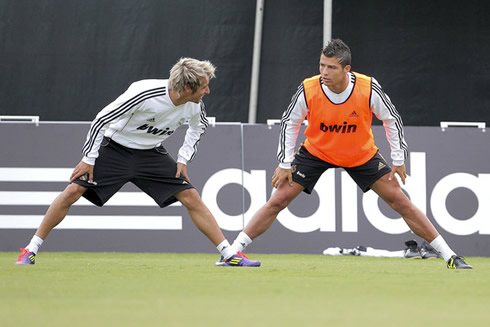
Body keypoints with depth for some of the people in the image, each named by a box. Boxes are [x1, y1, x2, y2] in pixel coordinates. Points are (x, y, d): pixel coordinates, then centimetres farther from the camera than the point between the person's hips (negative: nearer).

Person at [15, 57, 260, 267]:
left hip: (151, 154, 4)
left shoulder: (194, 104, -15)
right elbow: (102, 119, -22)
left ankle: (230, 254, -2)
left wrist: (183, 159, 2)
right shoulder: (145, 93, -33)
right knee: (73, 191, -14)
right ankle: (31, 250, -1)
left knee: (192, 198, -8)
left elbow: (198, 127, 12)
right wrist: (88, 159, -17)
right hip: (115, 148, -4)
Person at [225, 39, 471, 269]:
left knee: (400, 201, -5)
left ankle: (449, 256, 3)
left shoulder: (369, 89, -26)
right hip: (315, 152, 0)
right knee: (278, 200, -10)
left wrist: (398, 160, -6)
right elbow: (289, 122, -7)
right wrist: (284, 163, -8)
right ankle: (234, 250, -1)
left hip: (362, 154, 0)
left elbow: (392, 119, -8)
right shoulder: (308, 90, -26)